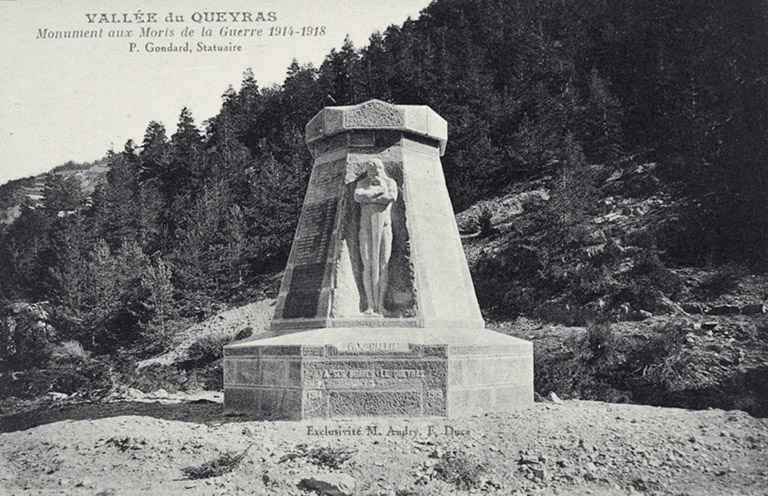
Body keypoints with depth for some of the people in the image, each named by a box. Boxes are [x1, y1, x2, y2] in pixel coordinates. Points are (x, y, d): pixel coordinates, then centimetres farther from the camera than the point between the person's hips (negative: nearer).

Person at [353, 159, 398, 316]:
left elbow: (392, 198, -10)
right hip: (366, 227, 0)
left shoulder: (390, 182, 11)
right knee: (368, 265, -8)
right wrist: (379, 191, -7)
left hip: (384, 226, 0)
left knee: (383, 265, -8)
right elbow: (358, 196, -8)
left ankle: (380, 305, -7)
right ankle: (370, 306, -9)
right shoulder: (362, 183, 13)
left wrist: (369, 198, -8)